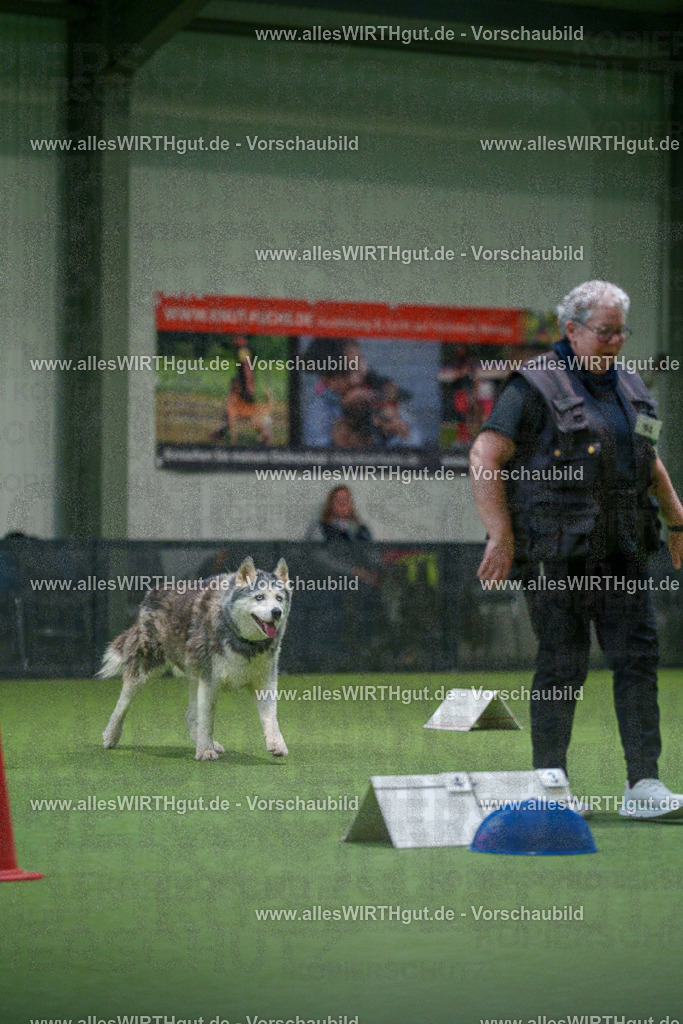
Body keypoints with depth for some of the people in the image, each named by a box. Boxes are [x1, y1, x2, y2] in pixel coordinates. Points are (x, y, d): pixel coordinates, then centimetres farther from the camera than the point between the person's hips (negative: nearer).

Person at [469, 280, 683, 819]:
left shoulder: (628, 386, 16)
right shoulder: (535, 387, -7)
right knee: (563, 667, -4)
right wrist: (500, 536, -17)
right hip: (557, 553, -6)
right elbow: (485, 457, -12)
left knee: (638, 654, -4)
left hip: (621, 551, 6)